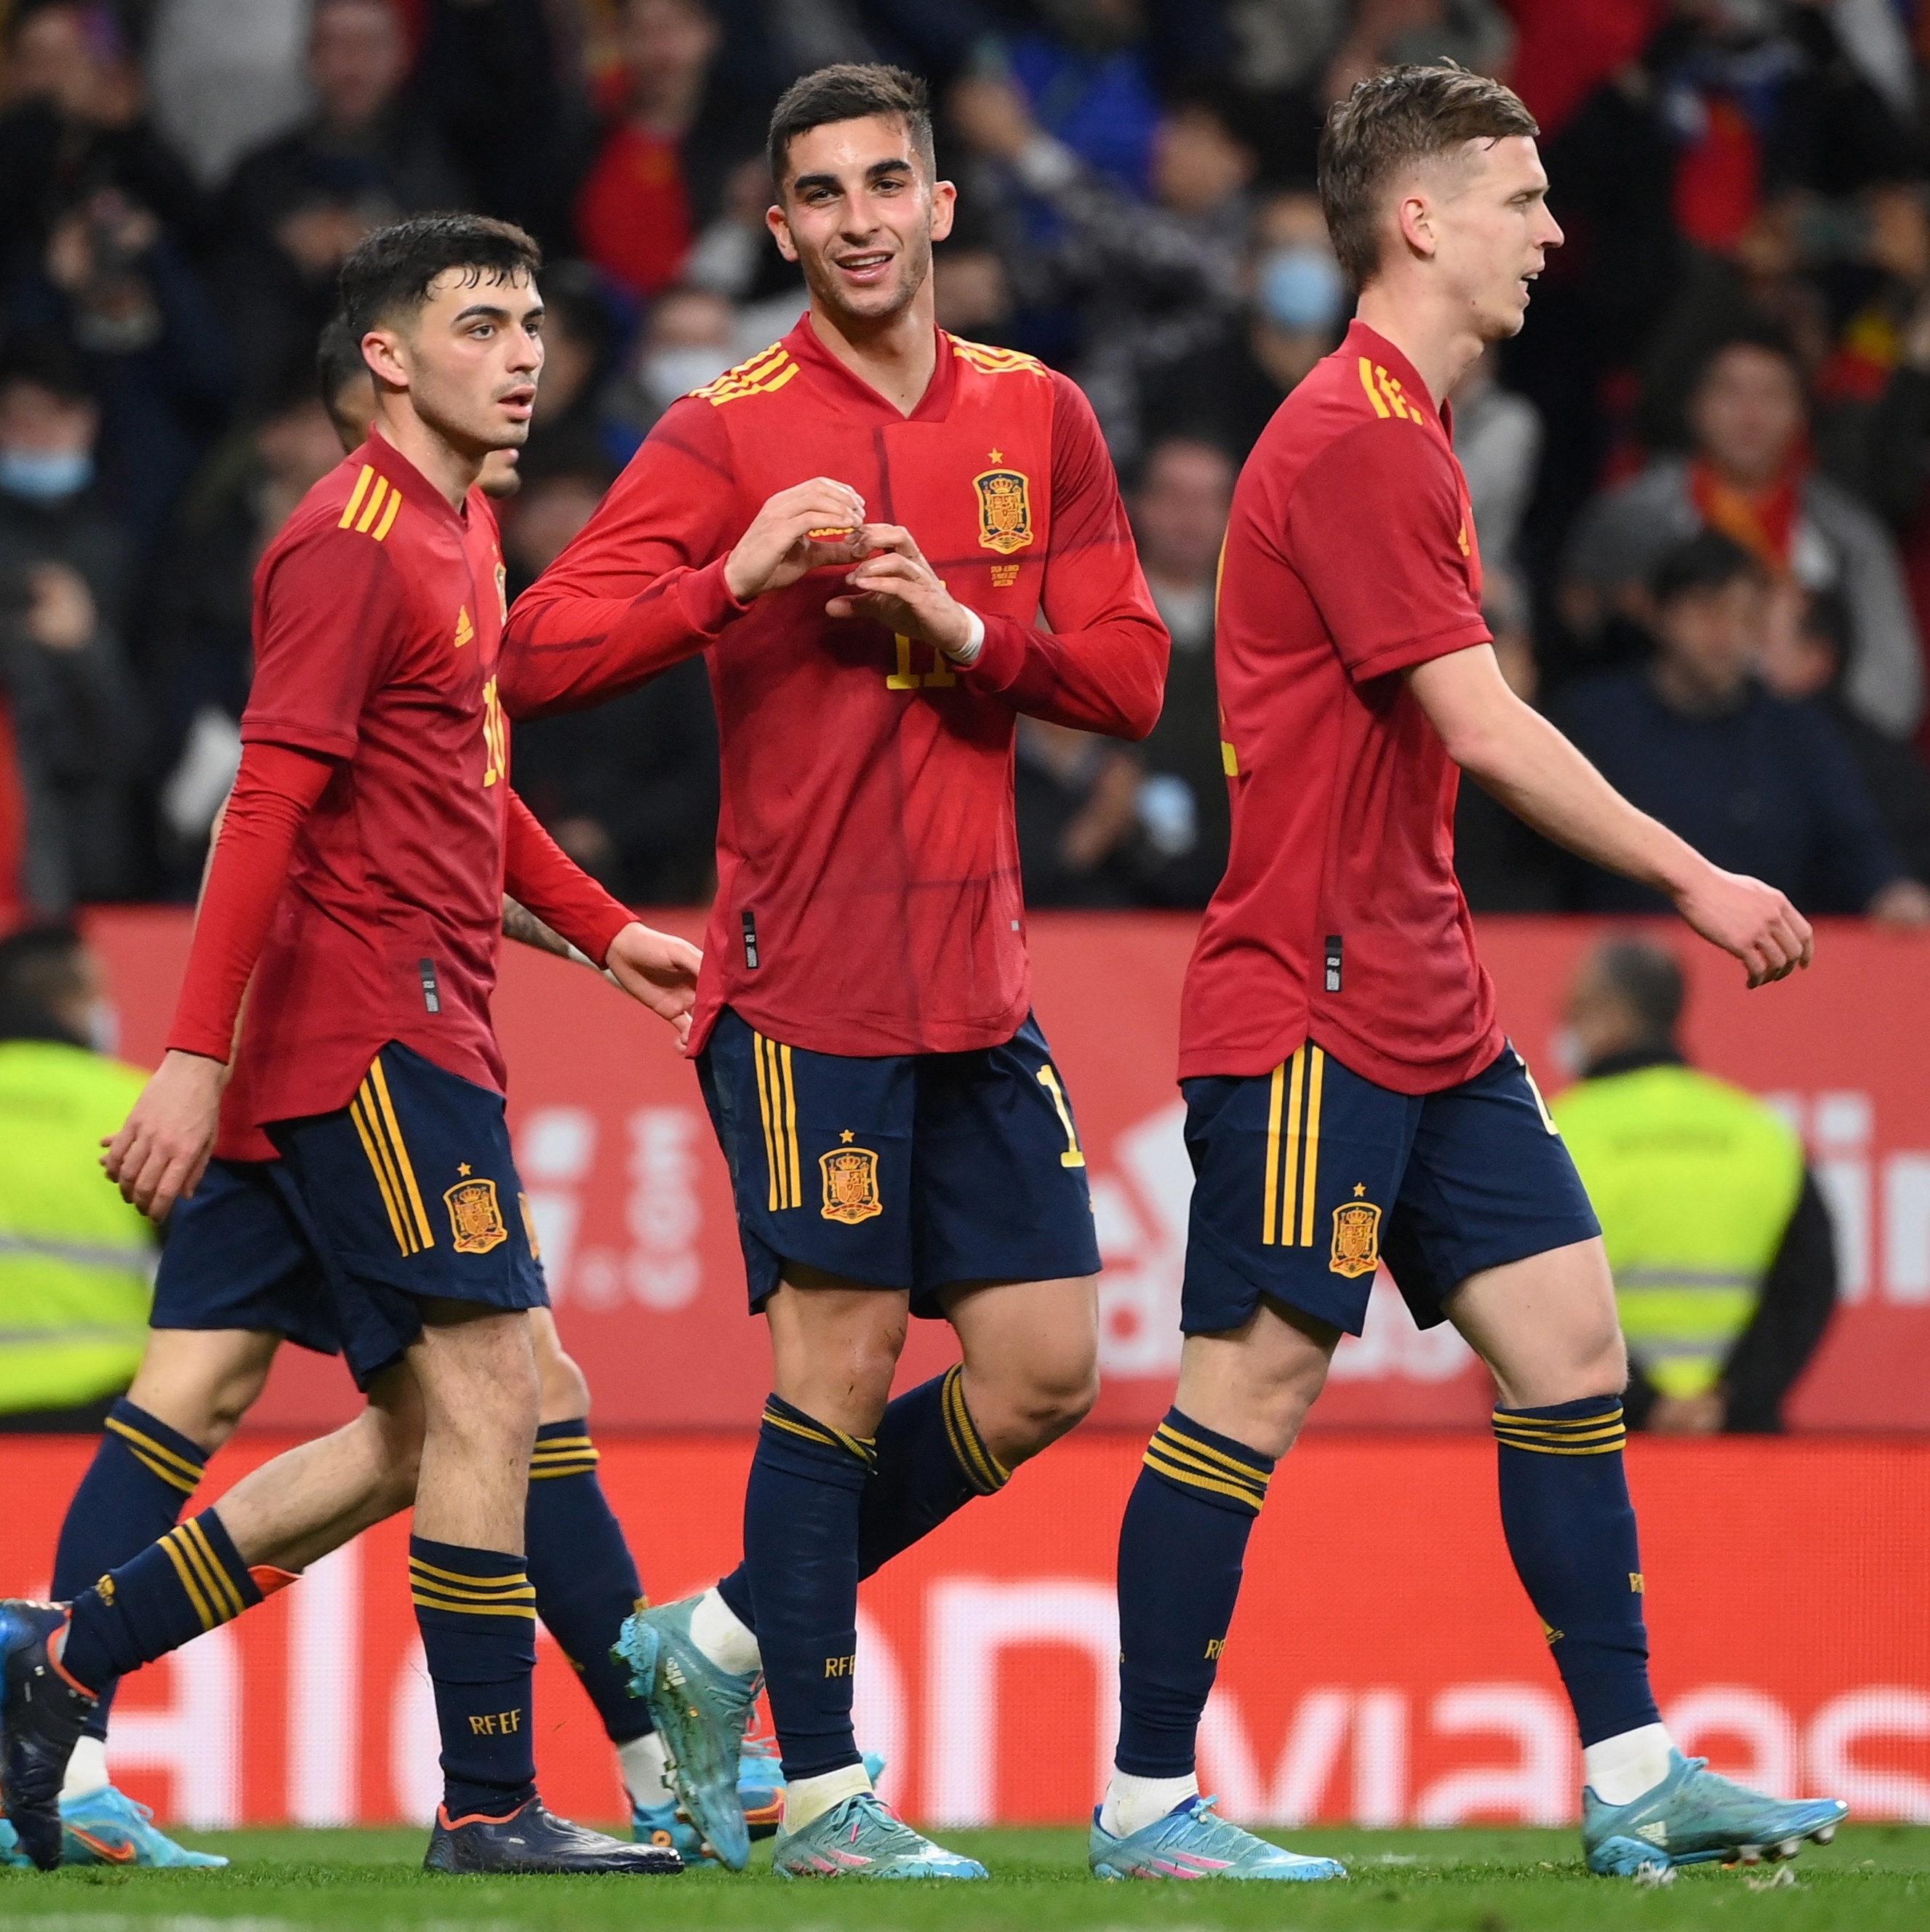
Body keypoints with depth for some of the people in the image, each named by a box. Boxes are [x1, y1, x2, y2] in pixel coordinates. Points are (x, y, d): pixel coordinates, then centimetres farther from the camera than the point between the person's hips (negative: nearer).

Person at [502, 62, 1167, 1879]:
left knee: (1043, 1369, 3)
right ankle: (817, 1793, 3)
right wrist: (738, 578, -21)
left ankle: (722, 1642, 19)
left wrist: (962, 629, -9)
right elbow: (535, 655, -10)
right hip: (806, 980, -5)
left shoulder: (1037, 419, 10)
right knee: (838, 1363, -6)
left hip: (978, 981, 5)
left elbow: (1129, 678, 8)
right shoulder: (727, 433, -4)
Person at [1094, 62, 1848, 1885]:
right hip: (1308, 1012, -10)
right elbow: (1482, 728, -21)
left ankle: (1632, 1776, 8)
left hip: (1424, 1013, 10)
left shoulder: (1401, 435, 16)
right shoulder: (1353, 441, -16)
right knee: (1256, 1380, -5)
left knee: (1569, 1344, 6)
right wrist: (1691, 879, -17)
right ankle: (1144, 1804, 1)